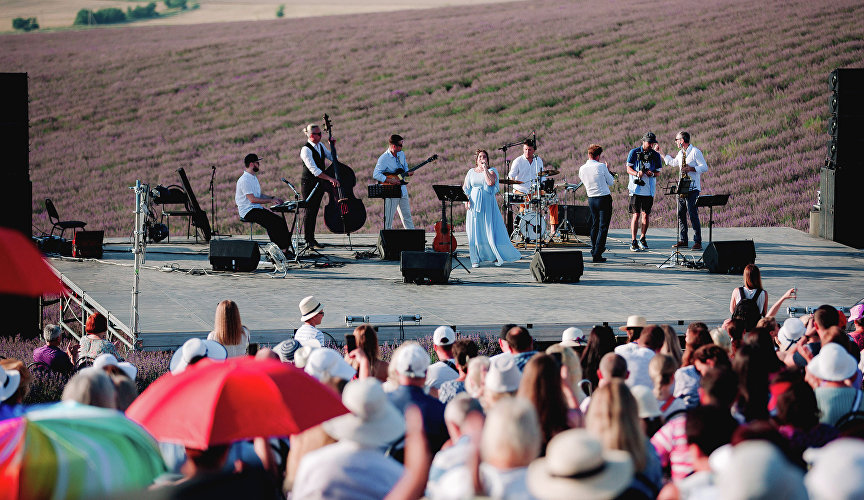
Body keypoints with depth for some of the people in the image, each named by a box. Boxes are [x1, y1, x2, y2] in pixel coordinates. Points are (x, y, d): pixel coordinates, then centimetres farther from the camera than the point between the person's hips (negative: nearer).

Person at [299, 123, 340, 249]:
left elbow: (332, 158, 18)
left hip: (319, 183, 8)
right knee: (309, 211, -3)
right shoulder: (306, 150, -18)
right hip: (309, 183, -8)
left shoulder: (320, 145, 9)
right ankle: (308, 241, 1)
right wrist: (330, 179, -30)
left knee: (314, 211, 12)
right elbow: (314, 170, -26)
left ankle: (311, 239, 18)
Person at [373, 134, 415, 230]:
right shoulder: (384, 158, -16)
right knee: (388, 219, -4)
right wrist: (390, 181, -26)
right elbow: (376, 175, -21)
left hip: (402, 190, 7)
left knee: (407, 215, 14)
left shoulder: (401, 154, 6)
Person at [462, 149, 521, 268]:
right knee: (474, 233, -2)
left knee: (491, 231, -5)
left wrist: (485, 168, -13)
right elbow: (465, 188, 12)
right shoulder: (471, 172, 11)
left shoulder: (491, 171, 2)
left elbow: (490, 182, -18)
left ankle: (497, 256, 8)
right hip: (474, 205, 2)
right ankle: (476, 259, 5)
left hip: (488, 205, -2)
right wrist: (466, 200, -4)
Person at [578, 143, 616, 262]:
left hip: (591, 198, 6)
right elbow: (611, 182, -3)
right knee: (603, 227, -3)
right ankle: (597, 254, -8)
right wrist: (608, 170, 14)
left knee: (594, 225, 21)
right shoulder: (601, 167, -14)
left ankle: (594, 250, 28)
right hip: (604, 198, -6)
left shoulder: (582, 169, 0)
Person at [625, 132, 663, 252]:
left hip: (649, 190, 3)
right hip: (636, 188, -3)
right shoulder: (634, 152, 1)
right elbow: (628, 169, 0)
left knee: (646, 215, 5)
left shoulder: (656, 155, 8)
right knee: (636, 215, -7)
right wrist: (637, 173, -20)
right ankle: (633, 242, -5)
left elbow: (658, 172, 11)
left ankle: (642, 239, 21)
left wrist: (652, 174, -13)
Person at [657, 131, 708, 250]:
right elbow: (673, 162, 36)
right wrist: (661, 152, 37)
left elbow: (704, 168, -11)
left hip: (692, 189, -8)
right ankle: (683, 240, 15)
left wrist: (691, 169, -20)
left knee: (693, 215, -12)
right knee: (681, 214, 8)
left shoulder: (695, 152, -7)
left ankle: (698, 242, -11)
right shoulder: (681, 153, 18)